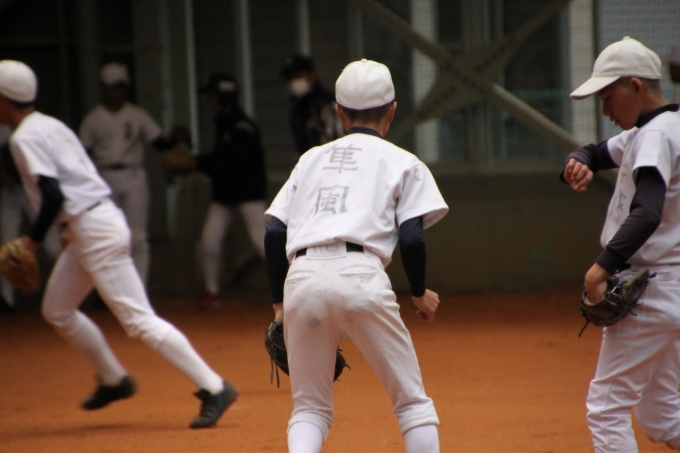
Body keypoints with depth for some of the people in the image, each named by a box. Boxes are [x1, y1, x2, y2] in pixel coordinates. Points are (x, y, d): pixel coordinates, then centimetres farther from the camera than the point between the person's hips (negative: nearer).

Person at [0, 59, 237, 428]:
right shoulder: (50, 126, 17)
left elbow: (53, 195, -22)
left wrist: (34, 239, -11)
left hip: (94, 230, -10)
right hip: (96, 224, 10)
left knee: (138, 319, -12)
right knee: (57, 310, 22)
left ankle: (213, 388, -15)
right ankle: (113, 380, 29)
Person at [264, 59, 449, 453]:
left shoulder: (312, 159, 25)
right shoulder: (402, 163, 15)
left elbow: (274, 232, 15)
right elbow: (411, 238, 2)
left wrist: (280, 303, 21)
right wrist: (420, 293, 18)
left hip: (301, 279, 3)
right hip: (360, 275, -3)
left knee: (310, 407, 14)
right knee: (412, 400, 10)